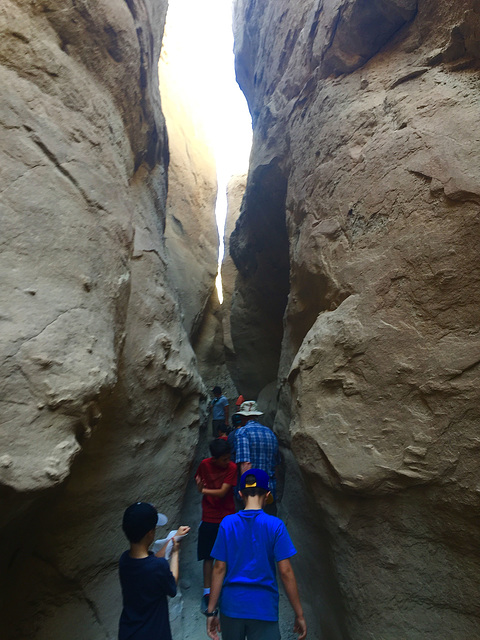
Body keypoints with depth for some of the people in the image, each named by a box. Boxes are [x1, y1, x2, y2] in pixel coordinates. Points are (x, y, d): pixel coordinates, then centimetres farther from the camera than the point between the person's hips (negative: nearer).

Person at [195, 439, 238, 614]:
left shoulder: (232, 467, -15)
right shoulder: (204, 465, -8)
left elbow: (222, 492, -19)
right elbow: (199, 484, 6)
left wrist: (203, 490, -20)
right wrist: (200, 486, -14)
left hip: (228, 517, -1)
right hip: (209, 518, 1)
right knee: (208, 557, 7)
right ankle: (207, 593, 20)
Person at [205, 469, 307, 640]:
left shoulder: (227, 523, -6)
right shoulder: (275, 525, -12)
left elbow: (219, 568, -4)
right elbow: (285, 572, -12)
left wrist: (211, 611, 2)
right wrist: (299, 615, -2)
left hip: (231, 606, 3)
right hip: (263, 609, -3)